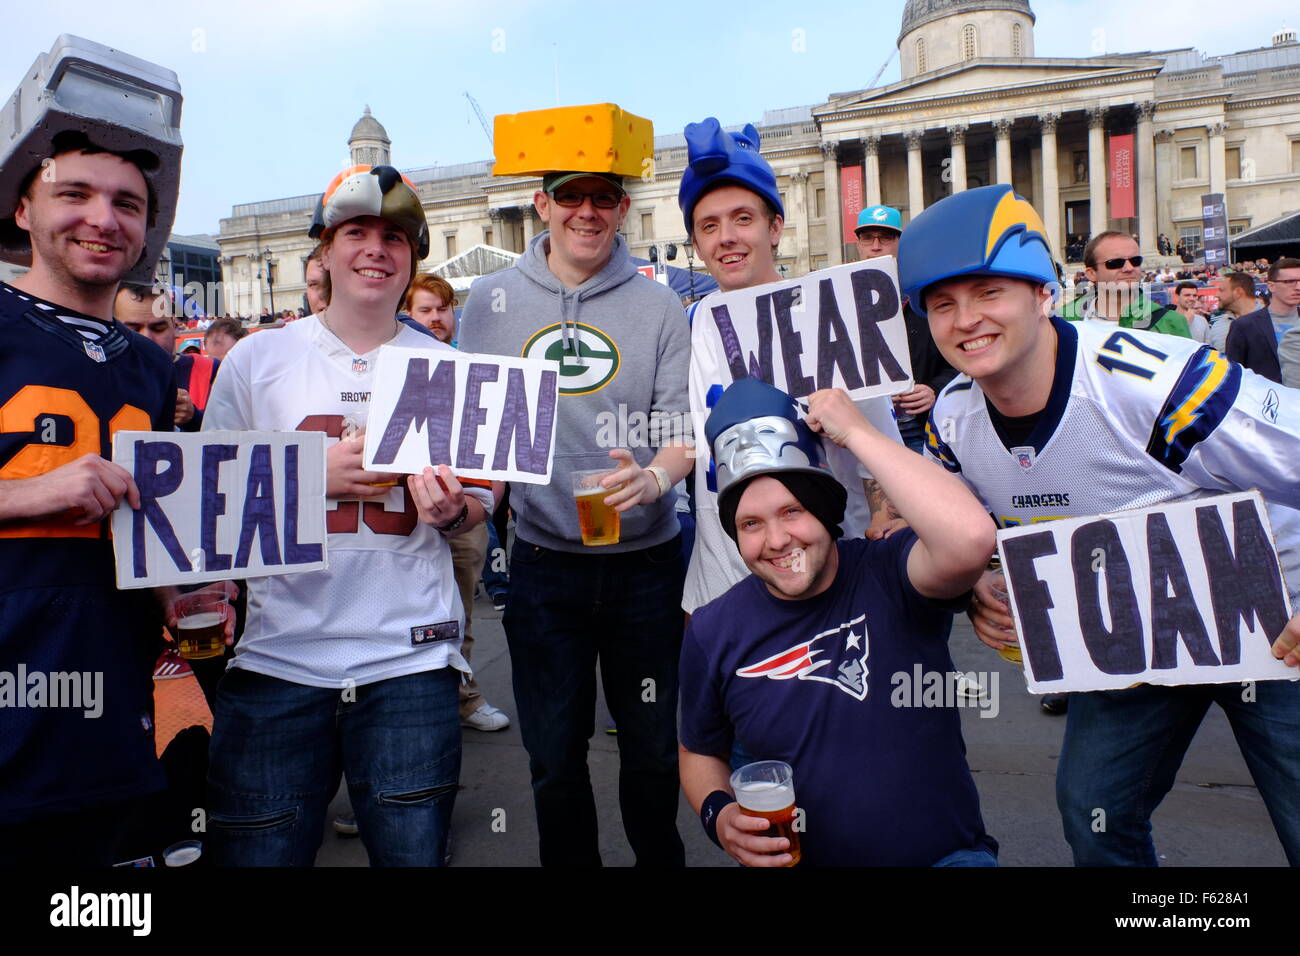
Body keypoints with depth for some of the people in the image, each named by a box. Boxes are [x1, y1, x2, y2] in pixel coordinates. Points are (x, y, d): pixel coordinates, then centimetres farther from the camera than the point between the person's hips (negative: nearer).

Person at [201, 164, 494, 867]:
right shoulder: (257, 359, 3)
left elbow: (478, 503, 12)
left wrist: (452, 509, -12)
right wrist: (315, 478, -11)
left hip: (411, 659, 1)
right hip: (278, 657, 0)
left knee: (414, 852, 8)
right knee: (256, 853, 6)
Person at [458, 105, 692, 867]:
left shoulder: (657, 305, -1)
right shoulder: (493, 302, 2)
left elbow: (684, 424, -4)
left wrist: (654, 478, -24)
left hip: (645, 560, 0)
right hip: (544, 562, 1)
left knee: (652, 745, 14)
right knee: (554, 754, 12)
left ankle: (660, 856, 38)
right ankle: (569, 861, 34)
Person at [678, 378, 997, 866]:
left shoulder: (888, 576, -12)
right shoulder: (713, 633, -2)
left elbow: (970, 540, -34)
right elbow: (700, 752, 13)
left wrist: (856, 431, -25)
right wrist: (719, 816, -9)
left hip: (946, 852, -3)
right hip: (794, 857, 3)